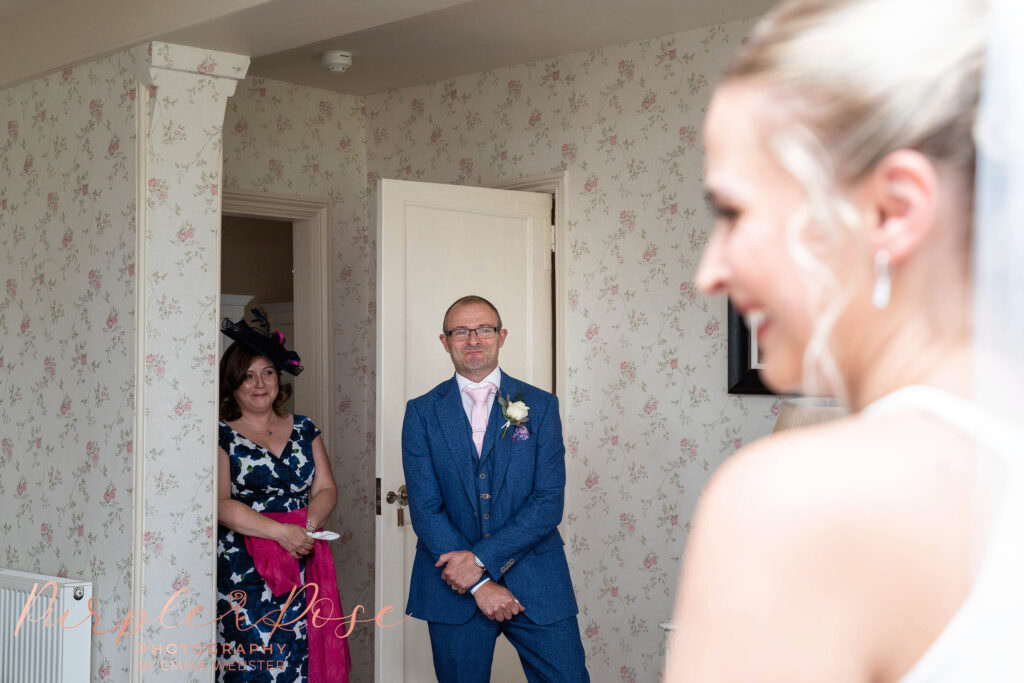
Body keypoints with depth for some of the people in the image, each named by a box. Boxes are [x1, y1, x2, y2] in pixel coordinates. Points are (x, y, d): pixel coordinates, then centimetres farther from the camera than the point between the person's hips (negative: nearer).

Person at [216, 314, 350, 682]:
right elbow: (220, 504, -10)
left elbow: (326, 489, 10)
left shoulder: (304, 430, 13)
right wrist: (281, 531, -18)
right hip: (244, 573, -4)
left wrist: (308, 525, -10)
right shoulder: (222, 436, -1)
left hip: (304, 569, 4)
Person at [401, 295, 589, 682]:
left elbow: (549, 502, -5)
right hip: (454, 589, 0)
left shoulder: (540, 406, 3)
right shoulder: (422, 412, 3)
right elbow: (425, 509, -4)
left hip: (535, 581, 0)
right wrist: (479, 584, -12)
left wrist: (481, 557, -15)